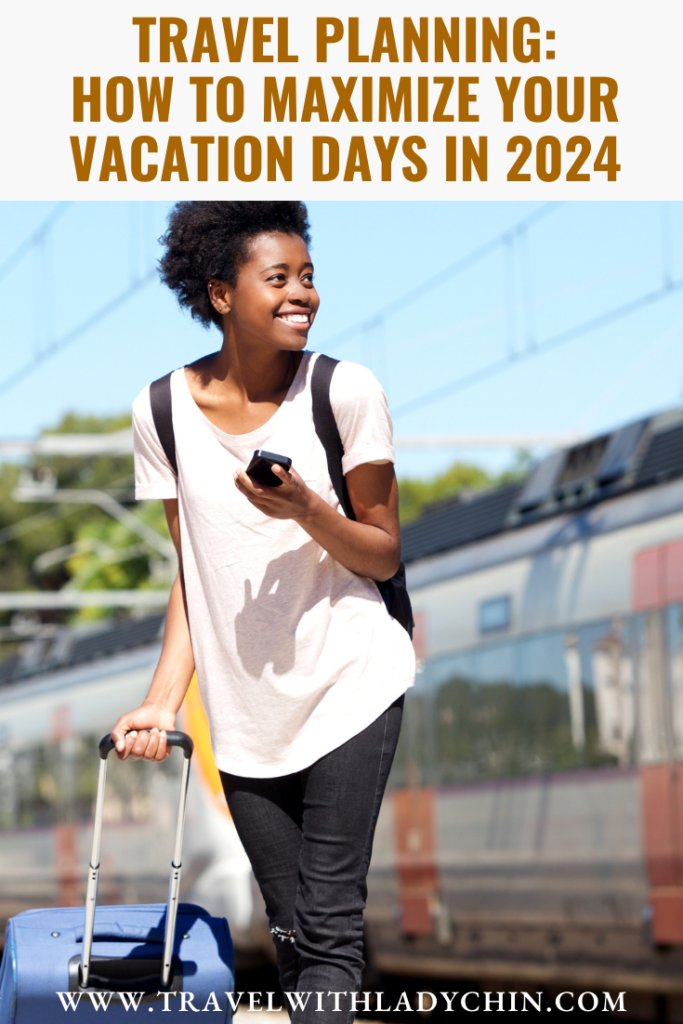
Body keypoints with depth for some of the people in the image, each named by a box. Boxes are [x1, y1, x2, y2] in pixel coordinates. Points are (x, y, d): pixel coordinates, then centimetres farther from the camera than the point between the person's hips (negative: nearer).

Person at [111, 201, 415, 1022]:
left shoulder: (345, 391, -8)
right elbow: (191, 573, 7)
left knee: (329, 929, -8)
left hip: (350, 688, -3)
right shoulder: (164, 410, -1)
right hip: (244, 710, 3)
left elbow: (384, 555, -2)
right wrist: (163, 699, -3)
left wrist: (306, 509, -21)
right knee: (291, 933, 8)